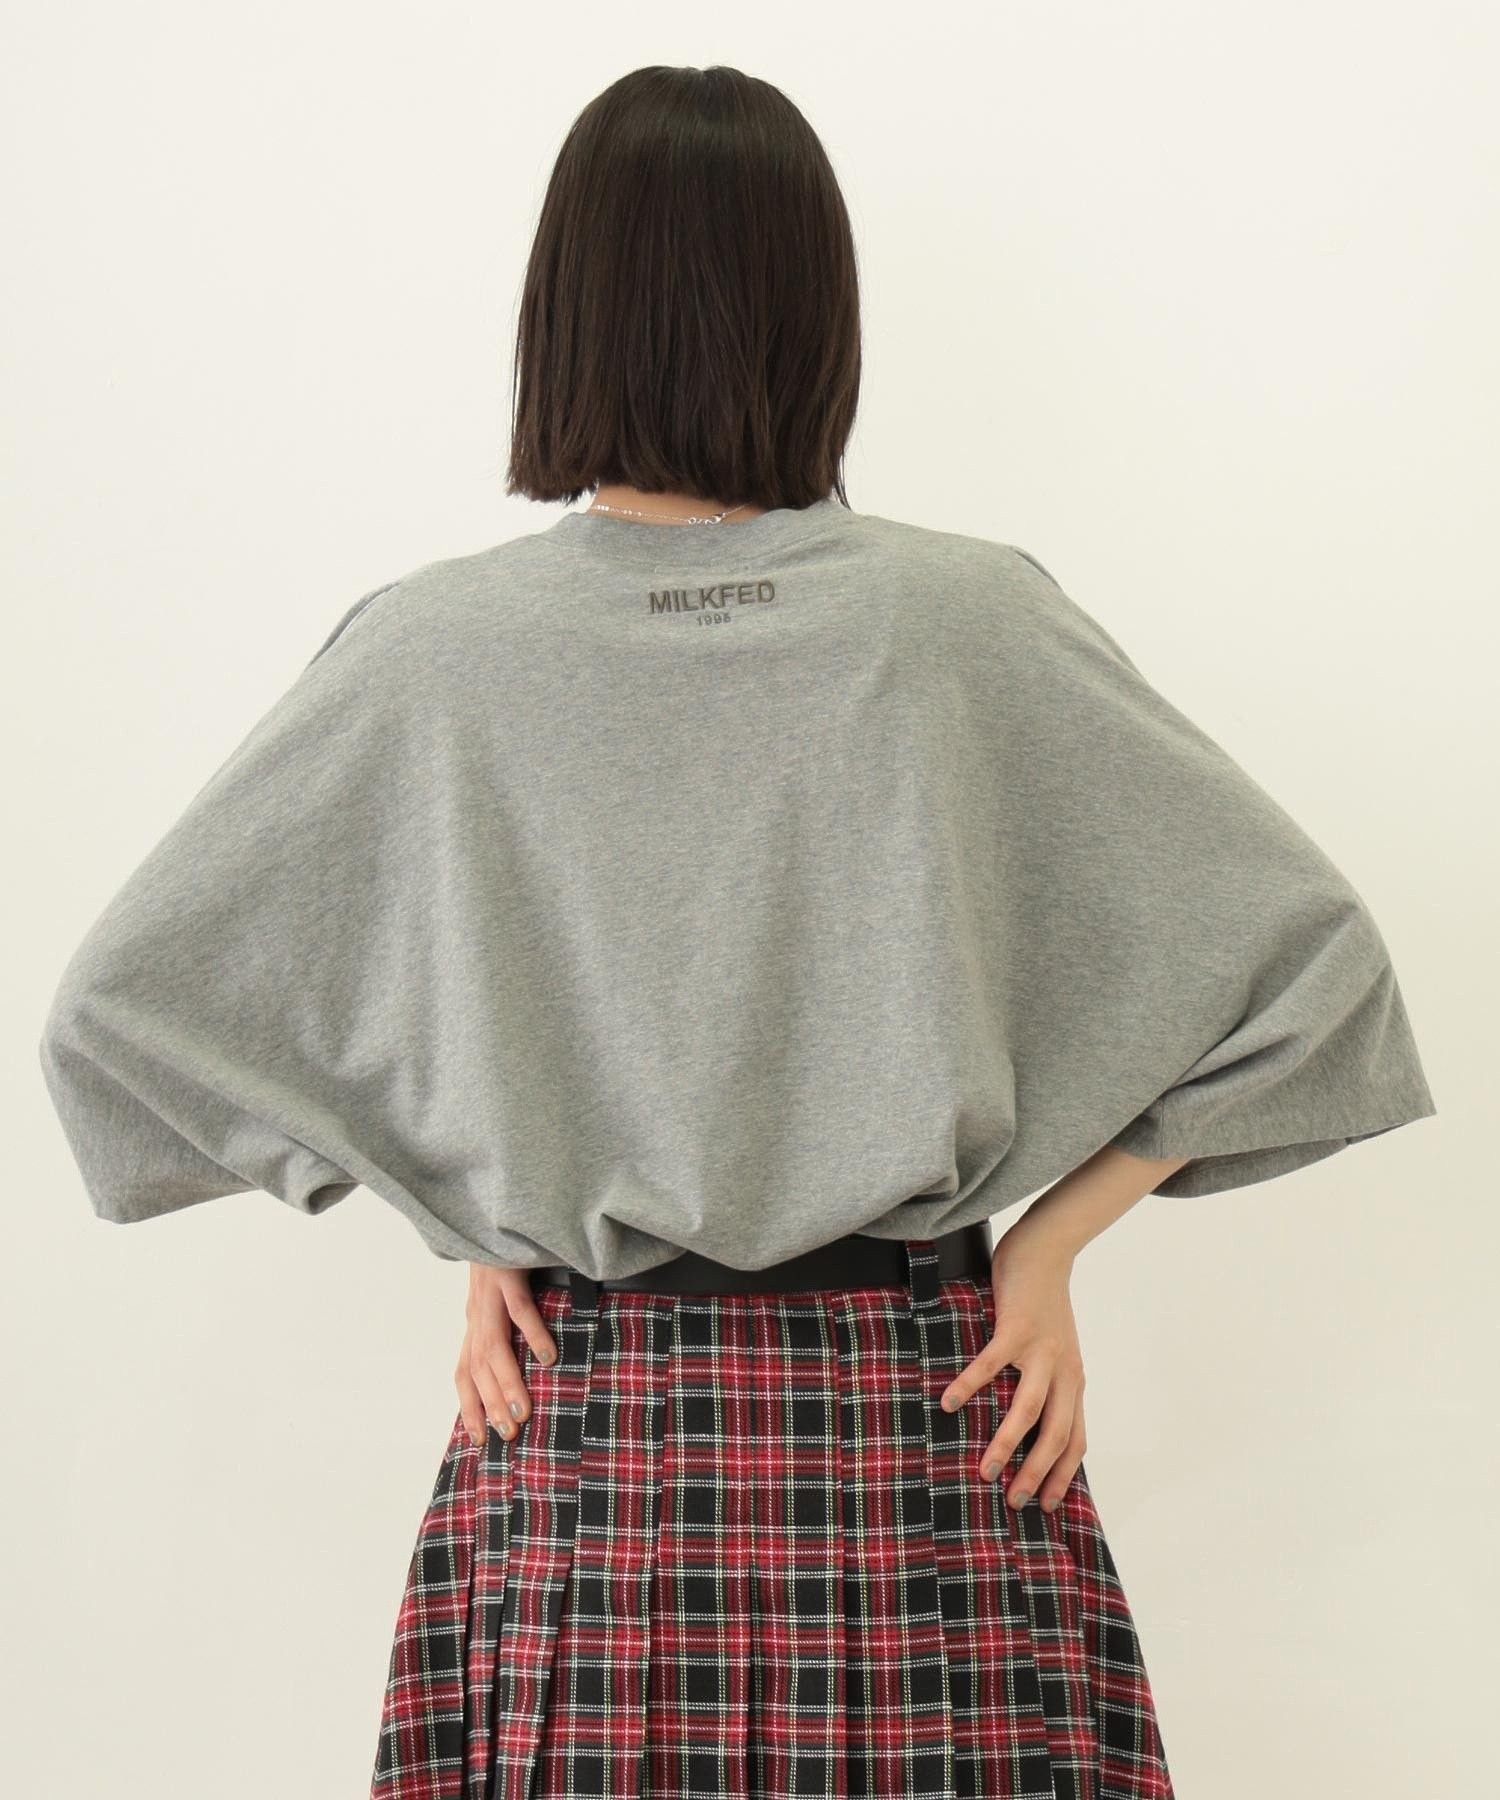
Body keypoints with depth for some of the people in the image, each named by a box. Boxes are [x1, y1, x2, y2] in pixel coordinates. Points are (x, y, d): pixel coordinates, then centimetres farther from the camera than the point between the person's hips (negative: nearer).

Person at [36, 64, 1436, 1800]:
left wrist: (470, 1223, 3)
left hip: (578, 1426, 1)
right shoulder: (973, 623, -8)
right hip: (935, 1422, 0)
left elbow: (121, 1004, 0)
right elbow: (1308, 959, -4)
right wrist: (1045, 1243, 1)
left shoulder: (433, 650, -7)